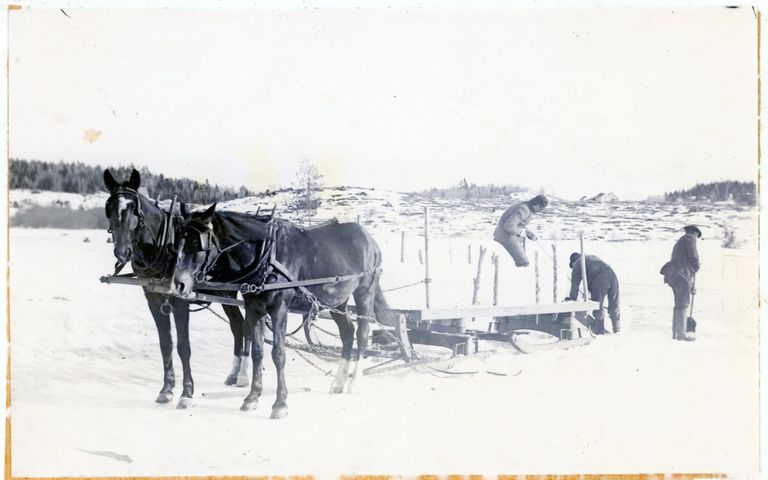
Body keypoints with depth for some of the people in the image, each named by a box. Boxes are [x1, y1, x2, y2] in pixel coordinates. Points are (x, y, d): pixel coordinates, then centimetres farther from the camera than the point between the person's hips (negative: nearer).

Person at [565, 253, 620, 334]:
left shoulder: (577, 264, 15)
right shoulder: (592, 258, 36)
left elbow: (575, 283, 8)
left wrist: (573, 299, 10)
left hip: (599, 281, -7)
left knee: (598, 307, 3)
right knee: (614, 306, 14)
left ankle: (599, 330, 7)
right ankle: (617, 328, 21)